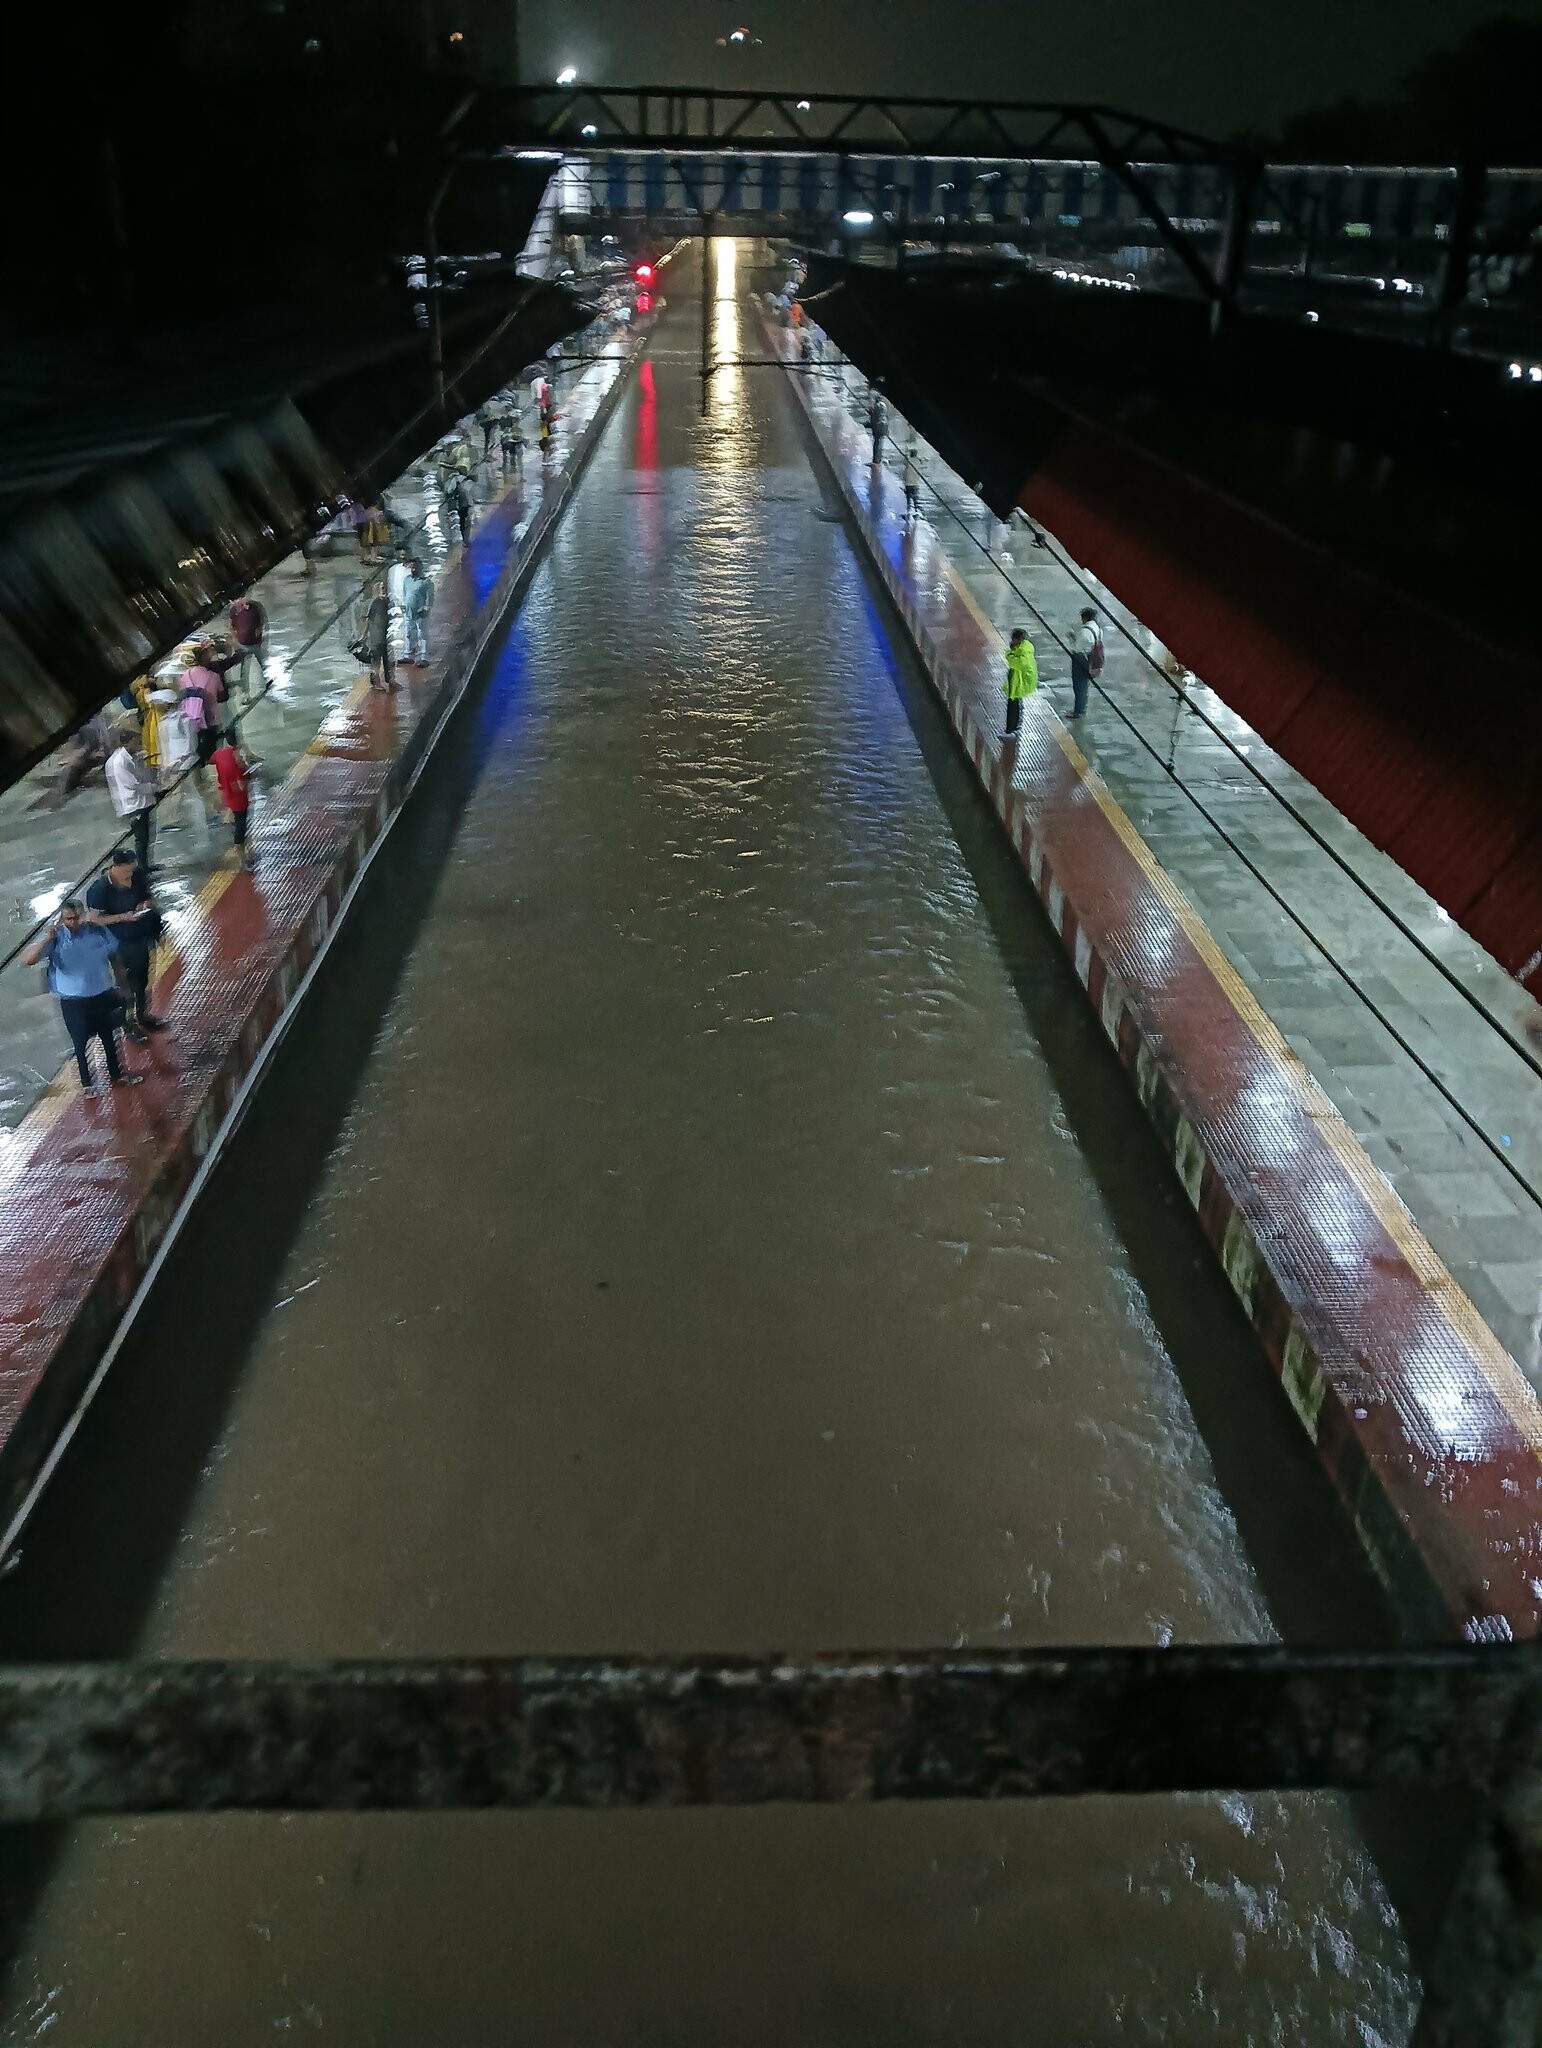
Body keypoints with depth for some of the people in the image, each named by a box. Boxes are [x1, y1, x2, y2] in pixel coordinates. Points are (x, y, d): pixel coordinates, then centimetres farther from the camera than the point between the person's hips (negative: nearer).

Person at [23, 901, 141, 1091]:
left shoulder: (98, 931, -9)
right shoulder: (56, 938, -16)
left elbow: (115, 956, 6)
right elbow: (28, 959, -26)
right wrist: (48, 938, -37)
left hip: (103, 995, 3)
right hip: (74, 1001, -3)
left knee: (109, 1038, 20)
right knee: (81, 1043, 12)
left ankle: (116, 1075, 40)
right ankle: (86, 1083, 29)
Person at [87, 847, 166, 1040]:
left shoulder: (138, 875, -10)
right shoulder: (100, 889, -25)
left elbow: (149, 895, 8)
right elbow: (95, 918, -19)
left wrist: (147, 903, -15)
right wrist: (123, 917, -28)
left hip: (141, 937, 6)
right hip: (120, 943, -6)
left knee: (142, 980, 23)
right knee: (127, 983, 10)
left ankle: (142, 1014, 45)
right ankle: (129, 1023, 29)